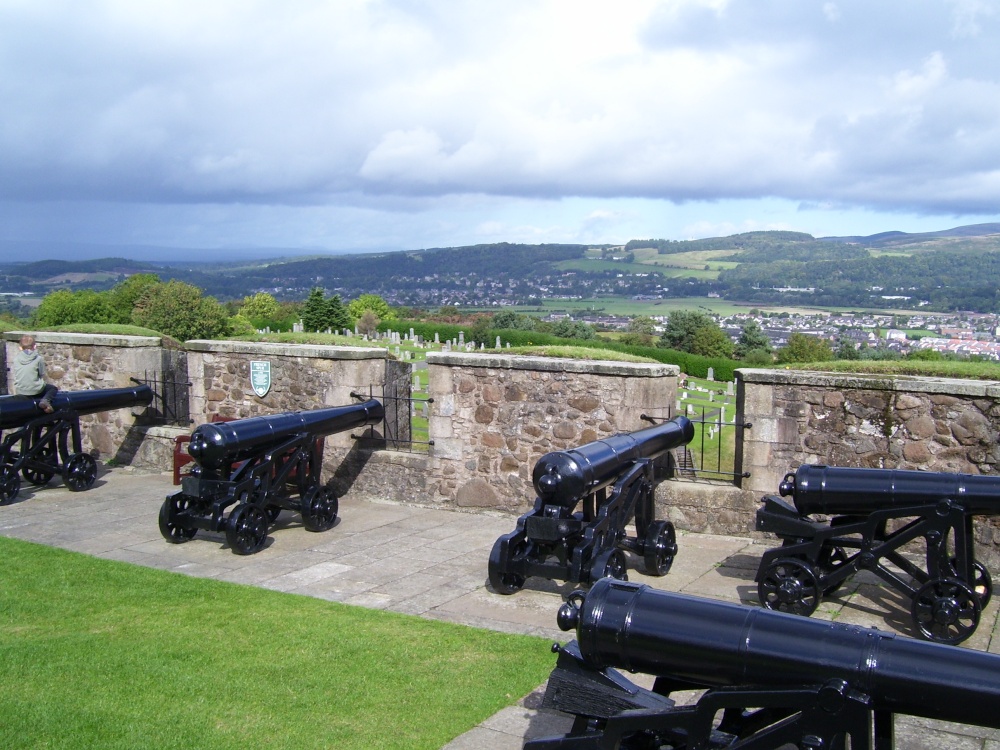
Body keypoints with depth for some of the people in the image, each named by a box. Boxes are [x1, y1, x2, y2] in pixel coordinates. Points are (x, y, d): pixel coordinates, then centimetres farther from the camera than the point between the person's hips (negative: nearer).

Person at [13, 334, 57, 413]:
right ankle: (45, 400, -8)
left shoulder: (16, 359, 3)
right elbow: (42, 375, -3)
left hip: (20, 392, 6)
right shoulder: (38, 358, -7)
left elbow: (16, 376, 9)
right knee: (52, 388, 19)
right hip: (35, 390, -6)